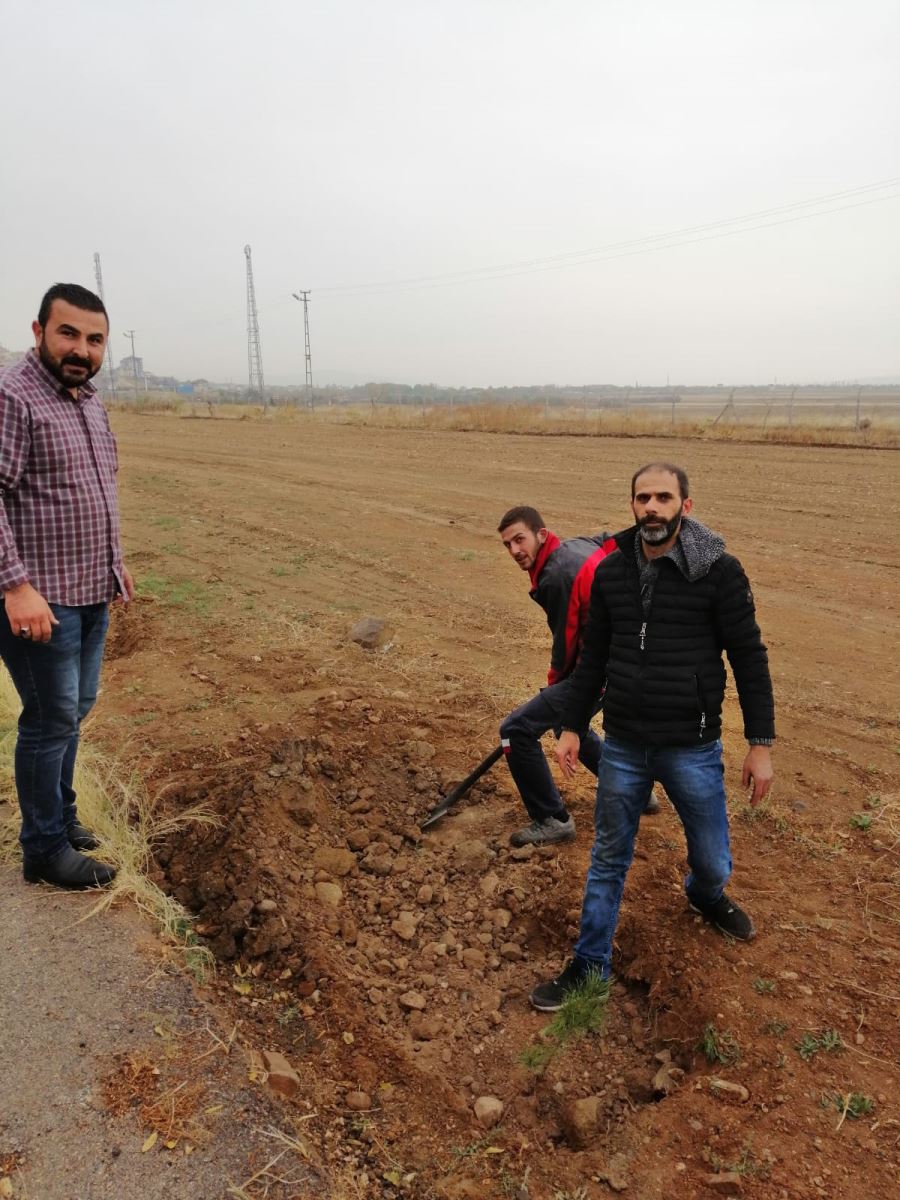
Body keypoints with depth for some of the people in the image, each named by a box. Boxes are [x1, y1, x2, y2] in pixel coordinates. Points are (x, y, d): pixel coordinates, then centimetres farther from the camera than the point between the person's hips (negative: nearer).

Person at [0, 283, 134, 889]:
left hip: (92, 593, 8)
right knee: (52, 719, 2)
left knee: (76, 708, 18)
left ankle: (60, 812, 37)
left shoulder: (90, 399, 11)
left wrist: (115, 562, 19)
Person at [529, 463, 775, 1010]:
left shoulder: (719, 571, -11)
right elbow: (593, 657, 8)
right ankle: (590, 965, 31)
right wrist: (572, 727, 7)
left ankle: (707, 896, 53)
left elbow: (750, 659, -6)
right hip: (622, 747, 2)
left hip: (693, 749, -2)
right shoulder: (611, 571, -1)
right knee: (608, 861, 13)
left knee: (713, 860, 16)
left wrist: (761, 745, -6)